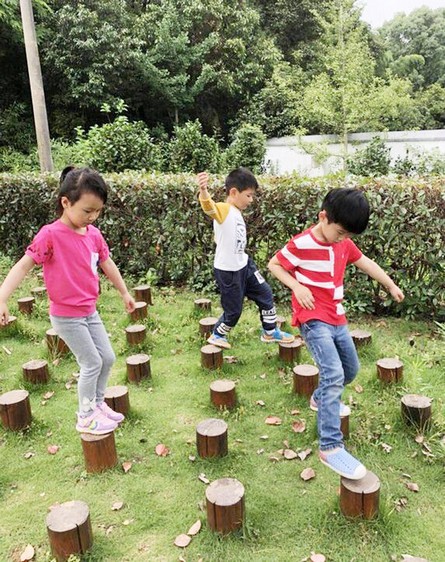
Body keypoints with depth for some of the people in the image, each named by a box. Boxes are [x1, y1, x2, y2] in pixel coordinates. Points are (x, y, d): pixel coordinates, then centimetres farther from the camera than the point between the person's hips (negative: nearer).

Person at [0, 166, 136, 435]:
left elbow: (107, 264, 13)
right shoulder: (51, 234, -19)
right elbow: (24, 265, -20)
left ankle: (98, 402, 35)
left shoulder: (94, 233, 0)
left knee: (108, 358, 13)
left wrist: (125, 292, 21)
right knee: (92, 363, 0)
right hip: (66, 316, -7)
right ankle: (86, 417, 20)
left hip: (90, 311, 7)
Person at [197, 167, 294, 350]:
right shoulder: (223, 209, -22)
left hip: (244, 265, 9)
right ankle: (216, 335, 33)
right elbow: (209, 207, -46)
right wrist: (203, 191, -67)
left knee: (265, 294, 15)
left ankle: (270, 332, 33)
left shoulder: (237, 212, 6)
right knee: (233, 310, 6)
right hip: (227, 271, -9)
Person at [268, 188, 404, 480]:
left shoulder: (344, 242, 3)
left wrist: (391, 285, 19)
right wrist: (297, 286, -19)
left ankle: (321, 399, 47)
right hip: (314, 320, -8)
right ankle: (330, 447, -19)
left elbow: (365, 262, 18)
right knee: (334, 374, -23)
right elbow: (274, 264, -6)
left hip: (337, 320, 8)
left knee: (351, 370, 20)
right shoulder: (301, 244, -17)